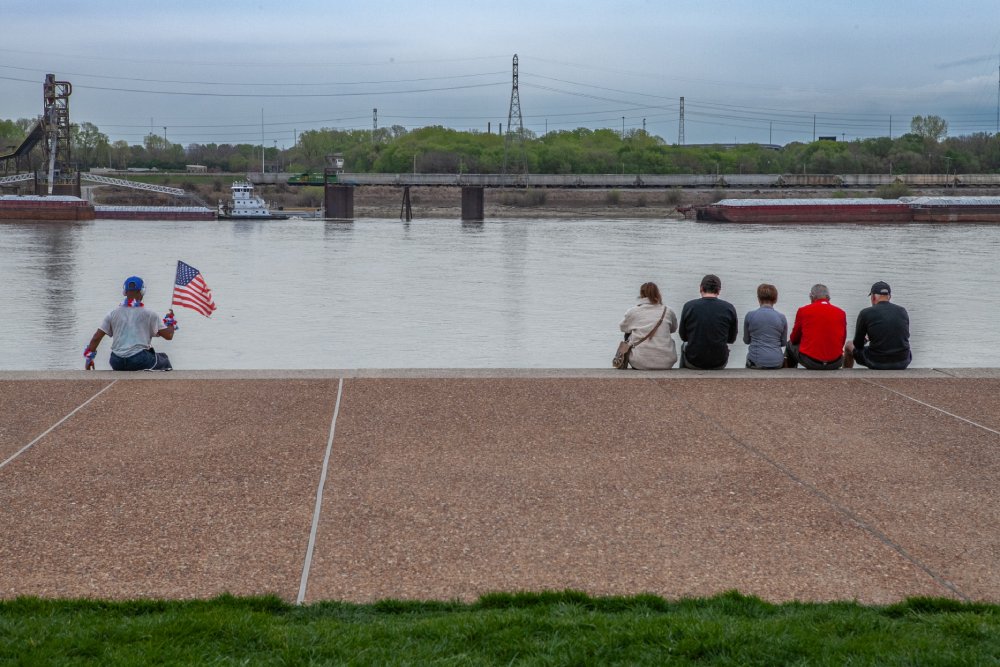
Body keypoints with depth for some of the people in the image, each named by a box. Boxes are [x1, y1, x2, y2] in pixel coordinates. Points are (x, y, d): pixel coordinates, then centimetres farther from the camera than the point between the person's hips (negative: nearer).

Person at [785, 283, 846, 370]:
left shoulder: (803, 311, 0)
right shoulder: (841, 313, 4)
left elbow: (794, 339, 13)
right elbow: (842, 341, 15)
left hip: (810, 362, -2)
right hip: (834, 364, 2)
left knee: (790, 345, 29)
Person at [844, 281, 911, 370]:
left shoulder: (865, 313, -5)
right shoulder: (903, 311, 5)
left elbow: (858, 345, 3)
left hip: (877, 363, -3)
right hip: (902, 363, 3)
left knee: (849, 345, 26)